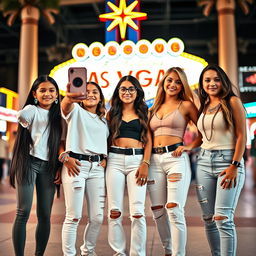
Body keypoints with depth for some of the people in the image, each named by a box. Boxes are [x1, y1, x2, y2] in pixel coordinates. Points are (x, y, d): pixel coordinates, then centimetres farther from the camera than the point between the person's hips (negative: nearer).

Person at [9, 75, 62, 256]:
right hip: (28, 163, -4)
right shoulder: (32, 109, 0)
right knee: (23, 212, -6)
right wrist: (23, 119, -43)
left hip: (48, 167, 5)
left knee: (45, 215, 5)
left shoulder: (57, 116, 15)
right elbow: (22, 116, -24)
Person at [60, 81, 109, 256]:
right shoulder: (76, 111, 3)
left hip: (97, 168, 5)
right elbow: (65, 106, -21)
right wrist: (69, 98, -46)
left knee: (97, 217, 7)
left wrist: (105, 160, 2)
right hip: (75, 165, -5)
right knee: (74, 217, -4)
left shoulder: (104, 121, 19)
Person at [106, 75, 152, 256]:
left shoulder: (143, 113, 12)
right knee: (115, 211, 0)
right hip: (115, 160, 1)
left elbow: (148, 140, 6)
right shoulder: (112, 113, 15)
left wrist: (145, 164, -6)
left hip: (137, 160, -1)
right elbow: (106, 138, 11)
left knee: (137, 211, -7)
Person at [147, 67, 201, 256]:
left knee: (174, 210, -13)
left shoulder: (186, 105, 6)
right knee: (158, 211, 7)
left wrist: (191, 146, -7)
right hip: (154, 160, 5)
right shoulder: (153, 109, 19)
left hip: (176, 158, -5)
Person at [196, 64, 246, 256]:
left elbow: (241, 136, -7)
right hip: (204, 162, 6)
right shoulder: (203, 107, 16)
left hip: (228, 161, -6)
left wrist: (234, 166, -14)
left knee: (222, 218, -12)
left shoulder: (232, 102, -1)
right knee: (208, 218, 7)